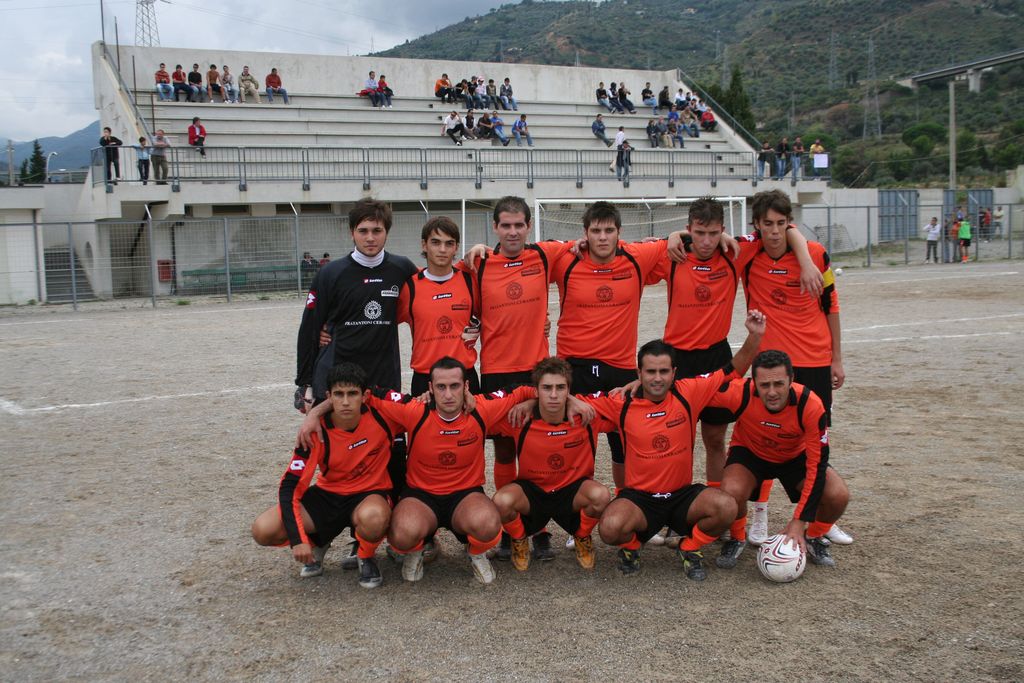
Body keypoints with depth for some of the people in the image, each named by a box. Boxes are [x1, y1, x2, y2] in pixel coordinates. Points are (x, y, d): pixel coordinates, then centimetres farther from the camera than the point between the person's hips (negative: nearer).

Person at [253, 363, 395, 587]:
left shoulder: (381, 414, -19)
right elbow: (290, 487, -17)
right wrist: (298, 540, -24)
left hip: (370, 494, -2)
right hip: (328, 495, 2)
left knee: (373, 517, -41)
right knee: (263, 530, -20)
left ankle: (366, 557, -3)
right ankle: (318, 542, 12)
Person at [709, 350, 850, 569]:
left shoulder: (809, 405, -33)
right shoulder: (739, 393, -35)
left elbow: (816, 465, -26)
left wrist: (799, 521, -26)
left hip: (796, 456, 1)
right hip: (749, 453, -1)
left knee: (838, 496, -23)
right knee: (731, 492, -33)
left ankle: (814, 539, 10)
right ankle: (736, 539, 2)